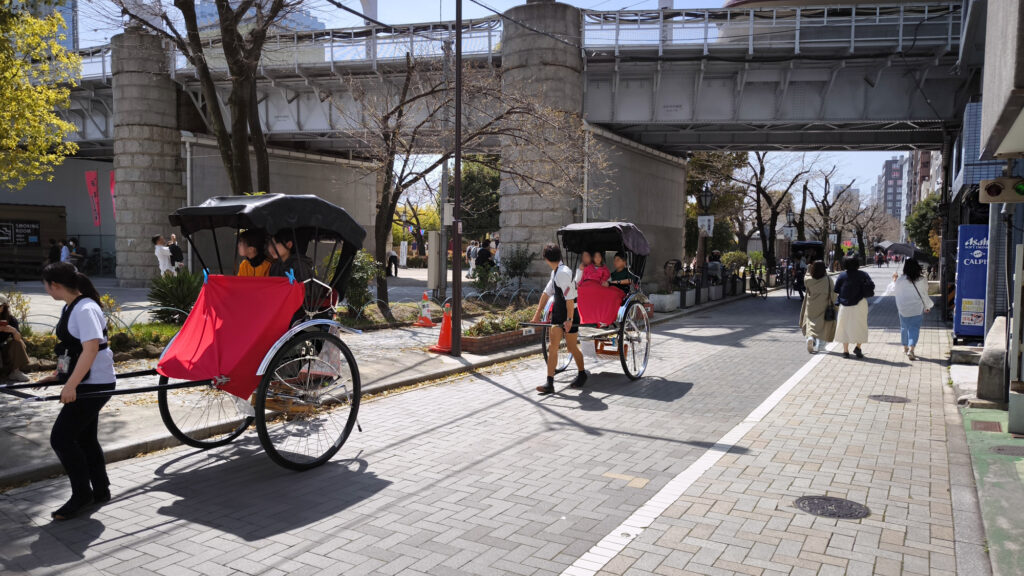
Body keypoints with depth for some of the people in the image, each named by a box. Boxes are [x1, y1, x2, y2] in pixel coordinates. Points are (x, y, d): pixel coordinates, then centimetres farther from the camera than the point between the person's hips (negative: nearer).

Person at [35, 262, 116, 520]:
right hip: (84, 384, 10)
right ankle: (100, 490, 25)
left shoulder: (85, 310, -20)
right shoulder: (70, 308, 11)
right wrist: (58, 375, 27)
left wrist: (70, 385, -30)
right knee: (85, 438, 15)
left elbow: (91, 349, -27)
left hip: (94, 385, -10)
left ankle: (81, 494, 4)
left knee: (61, 437, -8)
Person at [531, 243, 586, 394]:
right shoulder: (555, 272, 9)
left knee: (572, 348, 7)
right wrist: (538, 313, 16)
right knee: (553, 348, 1)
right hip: (557, 314, 8)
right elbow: (547, 293, 16)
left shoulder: (563, 273, -22)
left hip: (569, 316, -8)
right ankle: (550, 383, 1)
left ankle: (582, 375, 32)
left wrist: (569, 319, -24)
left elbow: (570, 299, -24)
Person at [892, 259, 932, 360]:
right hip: (917, 309, -1)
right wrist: (927, 306, 14)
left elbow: (894, 292, 5)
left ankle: (905, 347, 29)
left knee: (904, 327, 16)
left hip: (903, 308, 1)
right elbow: (924, 295, 0)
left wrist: (894, 280, 20)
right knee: (915, 328, -1)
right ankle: (911, 349, -16)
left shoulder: (900, 280, -8)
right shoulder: (922, 280, -8)